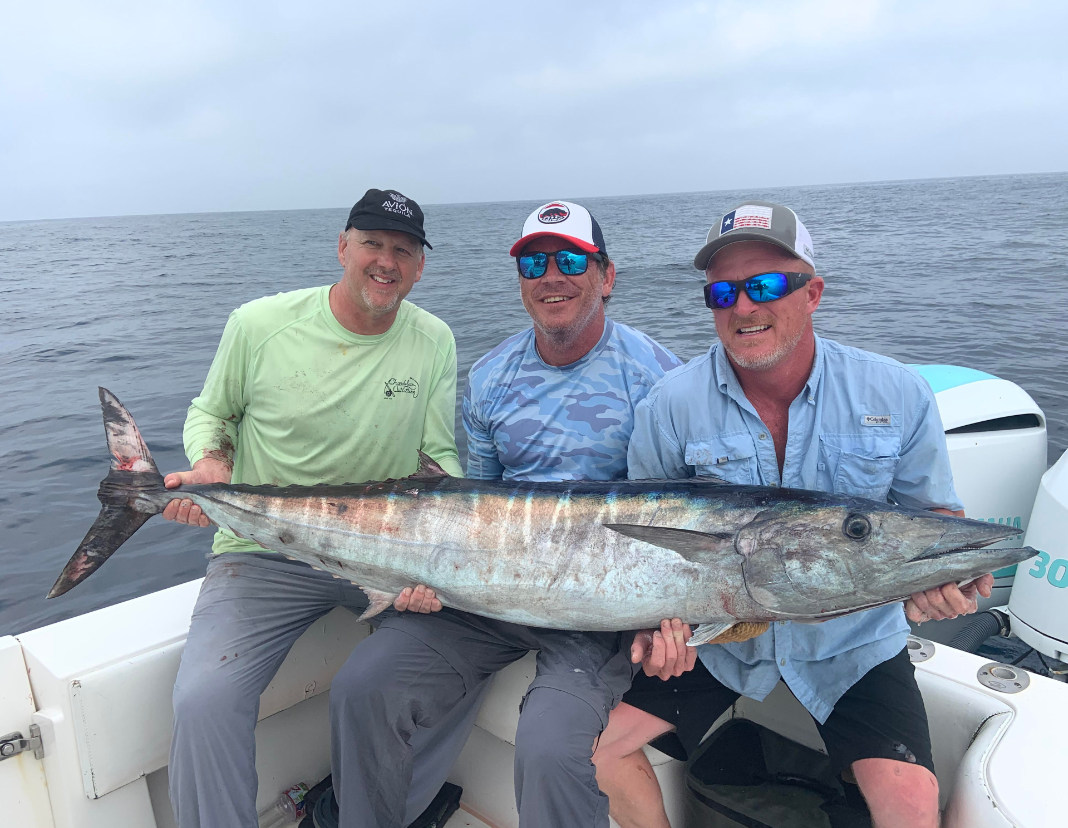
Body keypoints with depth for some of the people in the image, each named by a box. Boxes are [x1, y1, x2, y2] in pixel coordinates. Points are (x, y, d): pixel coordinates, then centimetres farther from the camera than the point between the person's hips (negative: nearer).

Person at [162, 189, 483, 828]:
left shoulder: (434, 342, -1)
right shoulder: (259, 325, -6)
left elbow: (440, 459, 0)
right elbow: (210, 413, 10)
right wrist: (211, 468, -12)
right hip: (266, 553, -2)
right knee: (204, 702, -24)